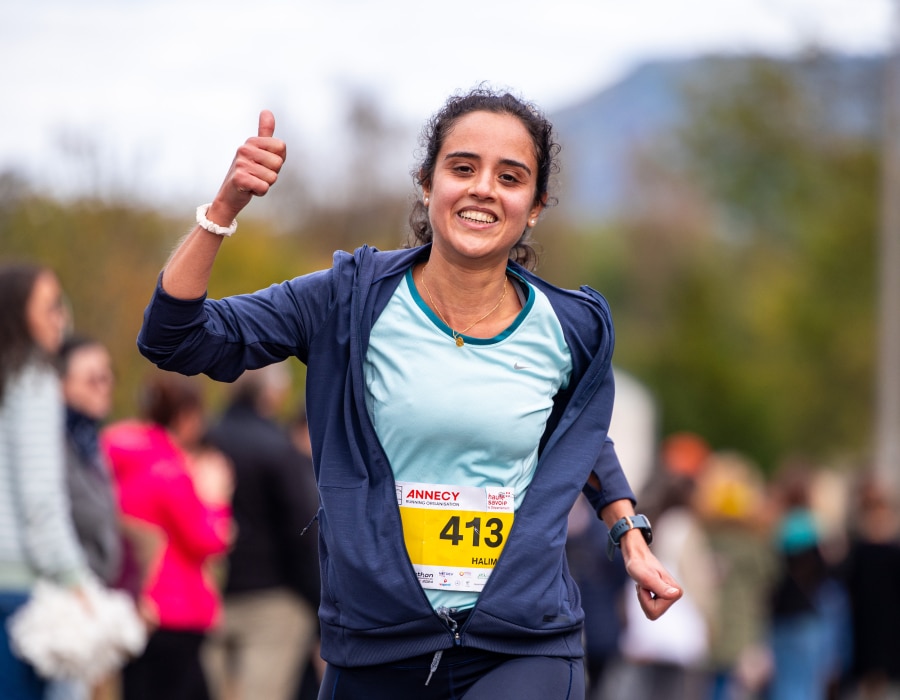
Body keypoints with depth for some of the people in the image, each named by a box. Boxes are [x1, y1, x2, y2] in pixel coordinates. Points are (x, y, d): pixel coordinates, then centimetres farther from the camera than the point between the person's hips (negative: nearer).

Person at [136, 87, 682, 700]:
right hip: (377, 647, 0)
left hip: (522, 648, 0)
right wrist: (226, 208, -18)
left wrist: (632, 537, 16)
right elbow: (175, 339, -8)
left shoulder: (570, 331, 1)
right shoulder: (354, 301, -4)